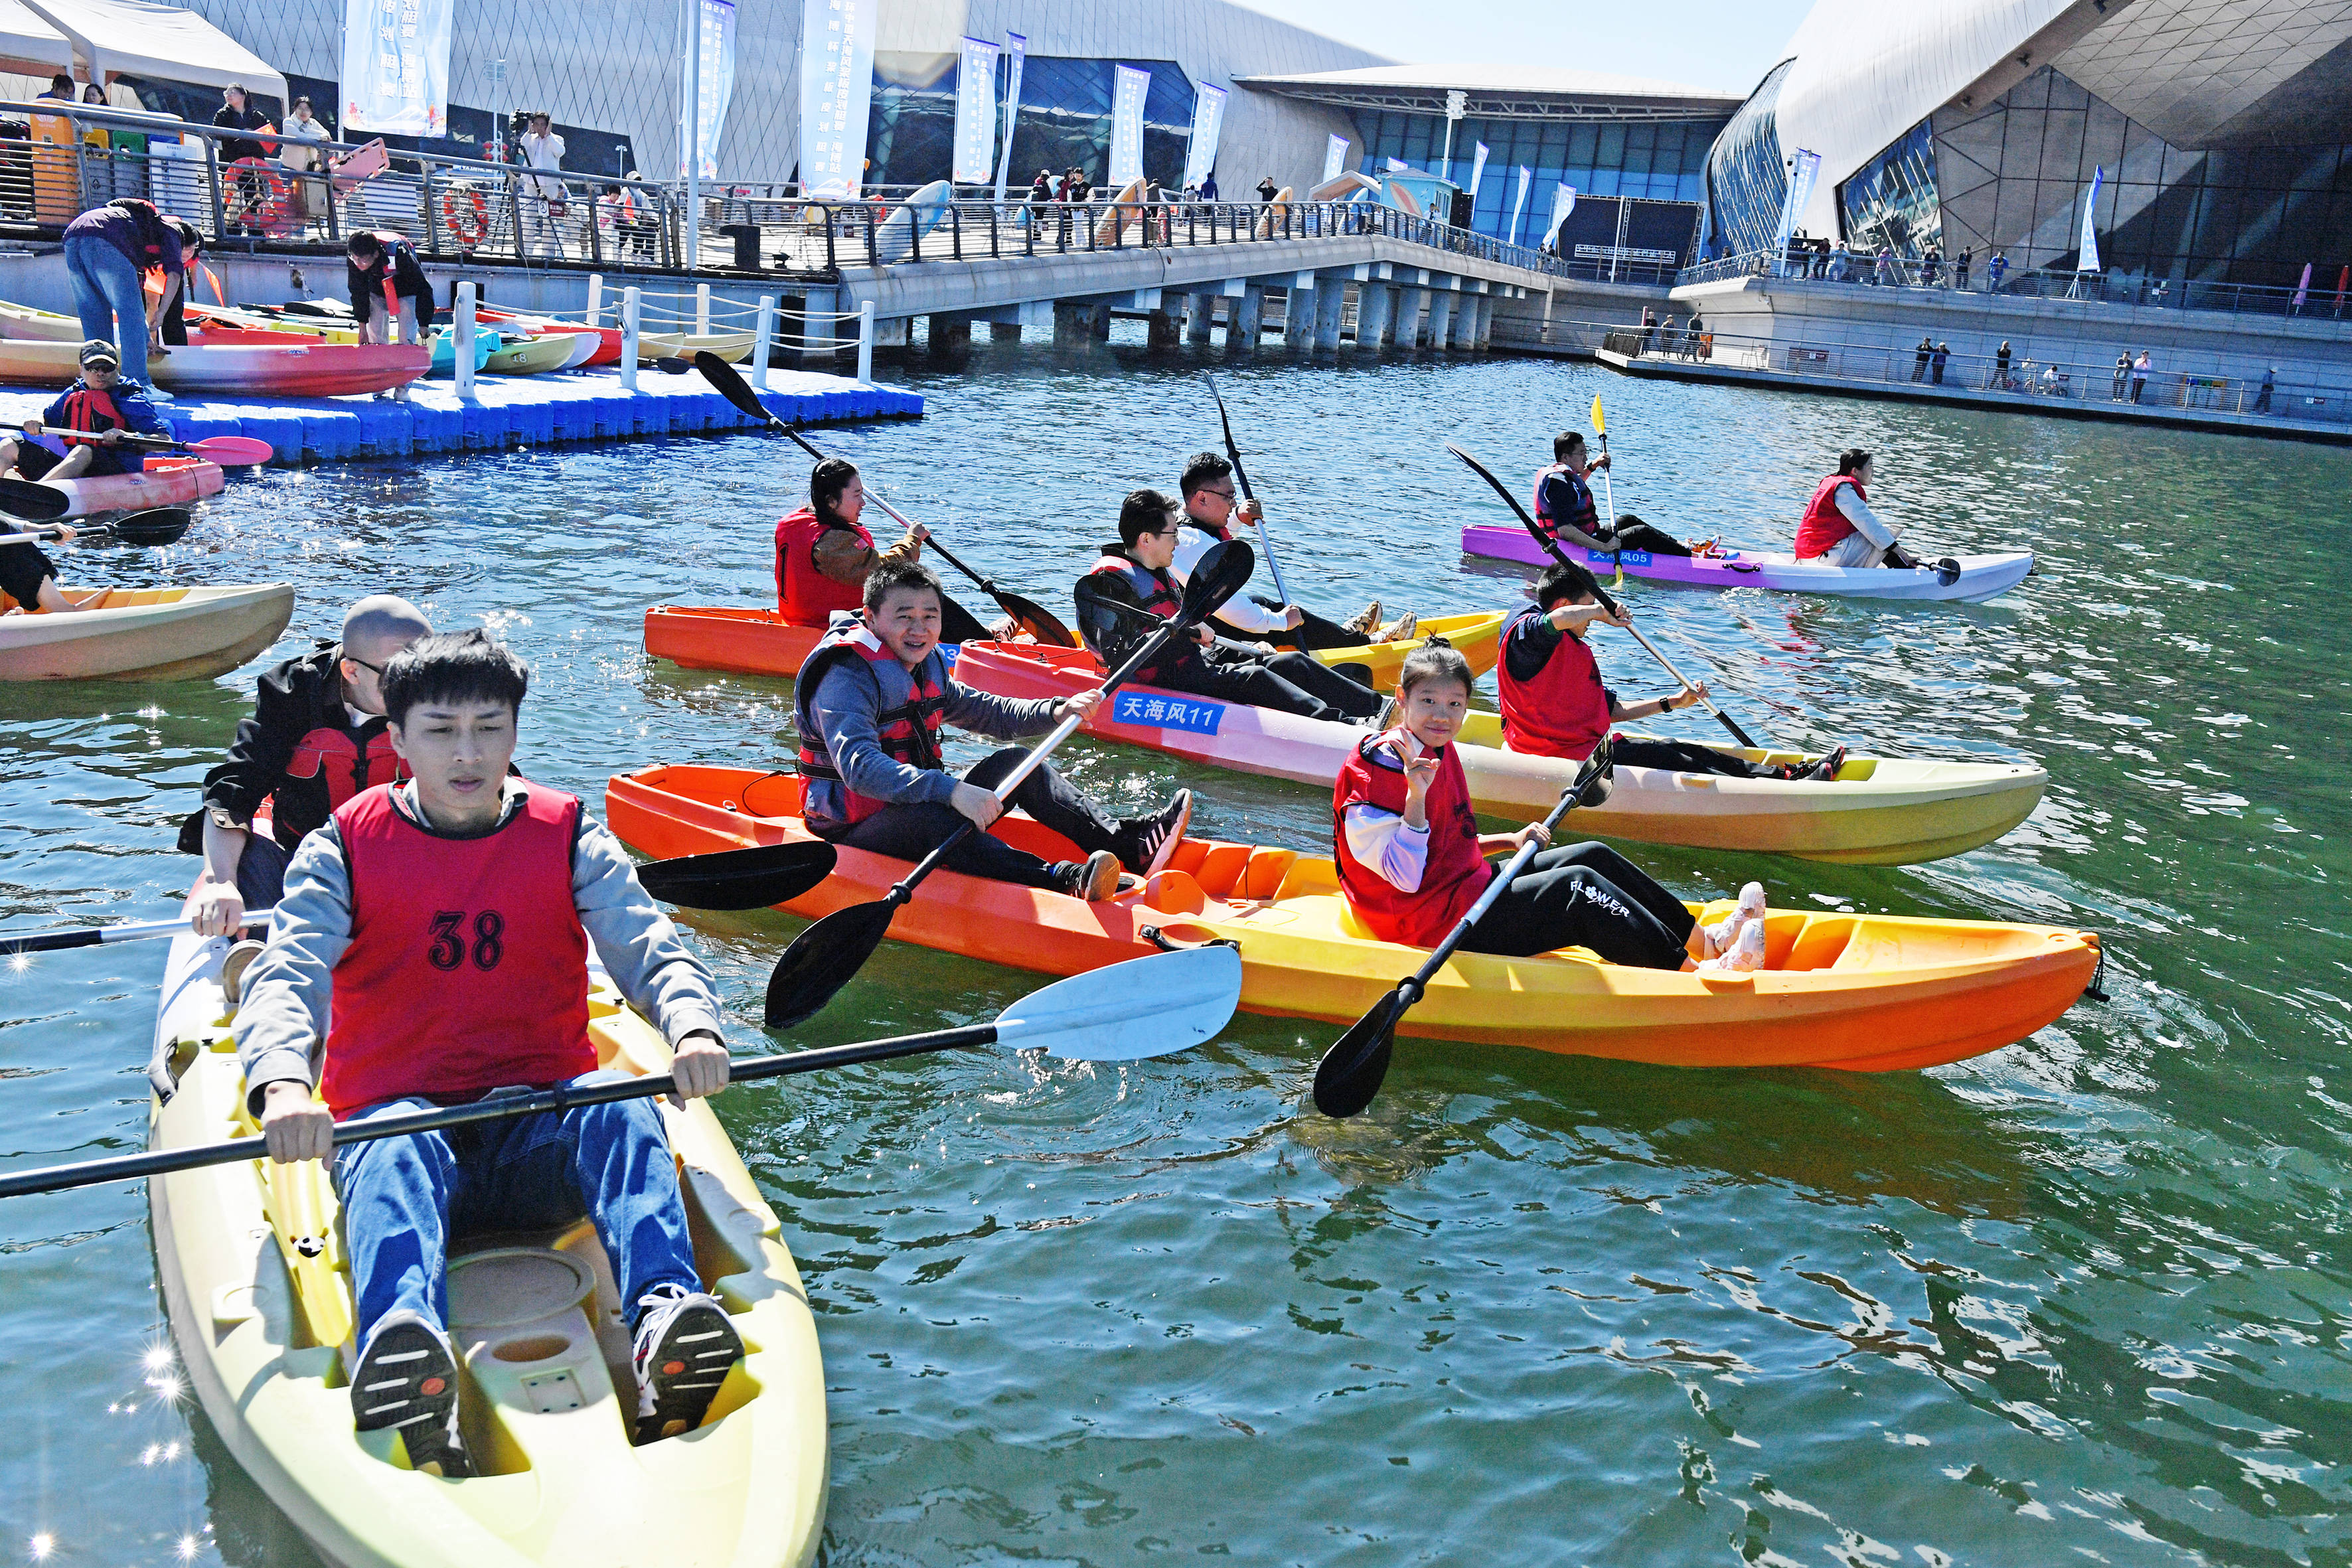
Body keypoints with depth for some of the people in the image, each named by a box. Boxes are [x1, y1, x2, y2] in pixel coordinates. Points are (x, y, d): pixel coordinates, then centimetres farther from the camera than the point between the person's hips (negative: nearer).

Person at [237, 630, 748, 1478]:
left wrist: (692, 1027, -27)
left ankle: (666, 1327, -54)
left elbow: (654, 953, -3)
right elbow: (283, 980, -8)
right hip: (393, 1115, -1)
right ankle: (401, 1360, -64)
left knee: (620, 1107, -32)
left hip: (541, 1130, 1)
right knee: (396, 1153, -36)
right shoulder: (345, 847, 5)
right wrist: (282, 1084, -32)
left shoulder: (568, 837, 7)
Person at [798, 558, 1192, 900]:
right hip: (854, 830, -9)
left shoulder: (927, 665, 10)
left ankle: (1129, 843, -17)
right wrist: (952, 790, -43)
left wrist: (1058, 711, 3)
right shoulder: (846, 674, -18)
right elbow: (860, 767, -33)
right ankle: (1064, 880, -57)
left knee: (1013, 762, -2)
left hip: (917, 803, 9)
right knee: (927, 816, -38)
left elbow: (988, 714, 21)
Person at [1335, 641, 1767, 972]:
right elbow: (1406, 878, -24)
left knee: (1593, 856, 6)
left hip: (1466, 885, 10)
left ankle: (1703, 939, 10)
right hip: (1433, 926, -10)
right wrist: (1416, 795, -34)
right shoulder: (1378, 768, -19)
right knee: (1575, 885, -18)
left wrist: (1510, 840, 6)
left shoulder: (1438, 751, 11)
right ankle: (1692, 969, -13)